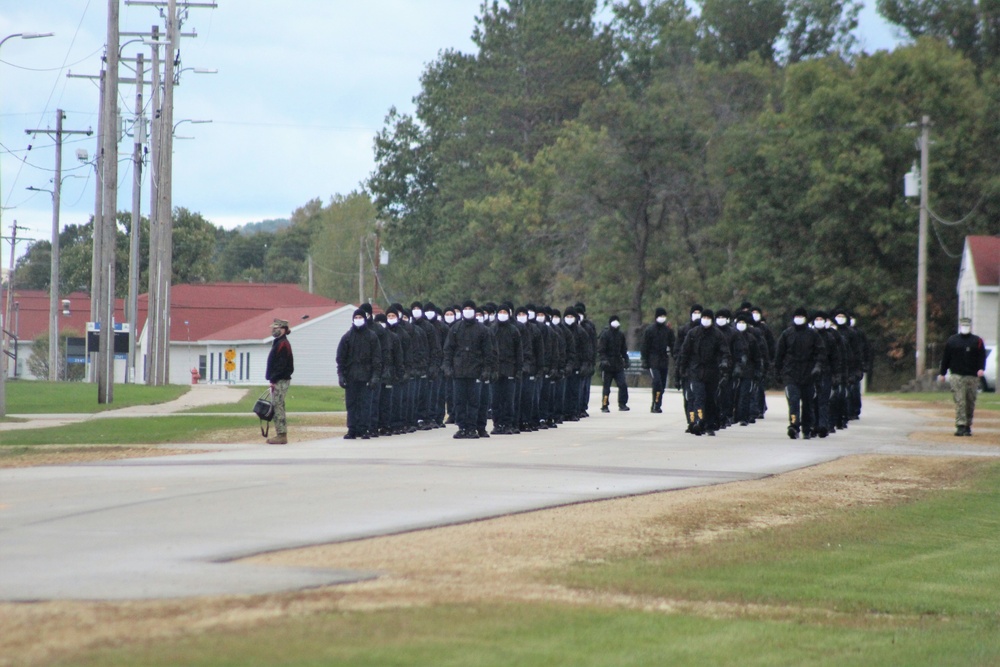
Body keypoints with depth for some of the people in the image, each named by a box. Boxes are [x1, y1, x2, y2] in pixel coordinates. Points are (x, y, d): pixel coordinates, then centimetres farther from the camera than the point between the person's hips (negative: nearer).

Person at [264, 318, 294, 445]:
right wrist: (273, 379, 18)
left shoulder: (282, 344, -13)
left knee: (278, 407, -10)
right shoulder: (278, 343, 19)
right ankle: (281, 434, 13)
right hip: (278, 381, 10)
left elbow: (281, 364, -20)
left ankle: (281, 435, -11)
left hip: (280, 381, -10)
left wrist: (274, 379, -21)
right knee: (278, 407, 11)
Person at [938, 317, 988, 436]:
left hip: (972, 376, 1)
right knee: (959, 401, -10)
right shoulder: (952, 341, 9)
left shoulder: (977, 341, 7)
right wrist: (943, 373, 10)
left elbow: (982, 356, 3)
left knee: (970, 402, 5)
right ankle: (960, 426, -14)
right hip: (957, 376, -1)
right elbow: (945, 358, 12)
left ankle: (968, 426, 15)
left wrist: (981, 369, -14)